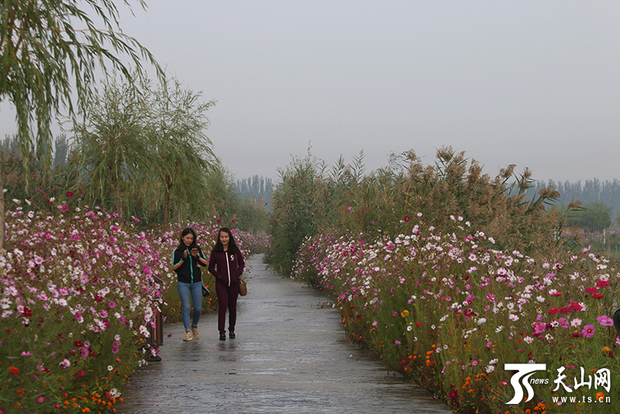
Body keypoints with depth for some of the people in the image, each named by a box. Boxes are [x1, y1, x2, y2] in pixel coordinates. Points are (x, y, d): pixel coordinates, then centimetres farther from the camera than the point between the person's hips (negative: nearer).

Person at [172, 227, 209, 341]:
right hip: (183, 284, -2)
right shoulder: (177, 251, 1)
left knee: (198, 308, 3)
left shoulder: (197, 249, 7)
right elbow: (174, 267, -3)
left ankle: (194, 326, 29)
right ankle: (188, 332, -5)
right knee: (186, 307, -10)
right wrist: (183, 258, -15)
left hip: (196, 283, 2)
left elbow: (205, 263, 3)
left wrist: (196, 256, -13)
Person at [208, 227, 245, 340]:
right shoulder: (215, 251, 2)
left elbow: (241, 264, 12)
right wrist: (219, 276, -5)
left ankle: (231, 330, 23)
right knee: (223, 306, -13)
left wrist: (237, 275, -1)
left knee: (232, 307, 8)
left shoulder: (235, 250, 5)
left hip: (233, 283, 2)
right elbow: (211, 267, 8)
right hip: (221, 283, -2)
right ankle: (222, 332, -12)